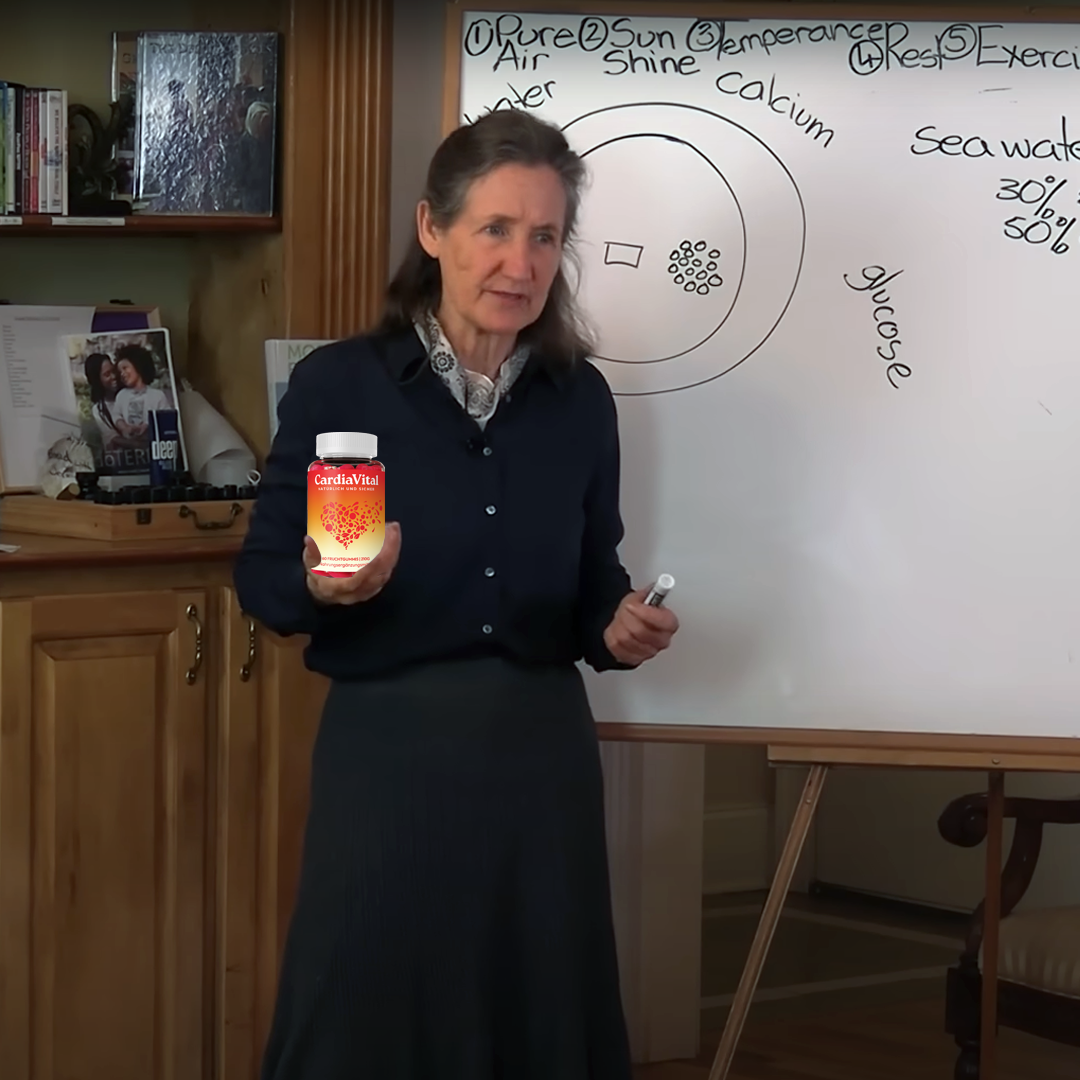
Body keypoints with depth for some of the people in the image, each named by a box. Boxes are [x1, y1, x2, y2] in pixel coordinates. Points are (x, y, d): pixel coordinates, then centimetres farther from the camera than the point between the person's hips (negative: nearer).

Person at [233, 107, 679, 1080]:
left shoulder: (579, 398, 2)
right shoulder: (339, 384, -8)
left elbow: (591, 585, 11)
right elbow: (260, 579, -3)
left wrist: (618, 629, -10)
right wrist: (322, 586, -24)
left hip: (542, 753, 3)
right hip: (386, 750, -3)